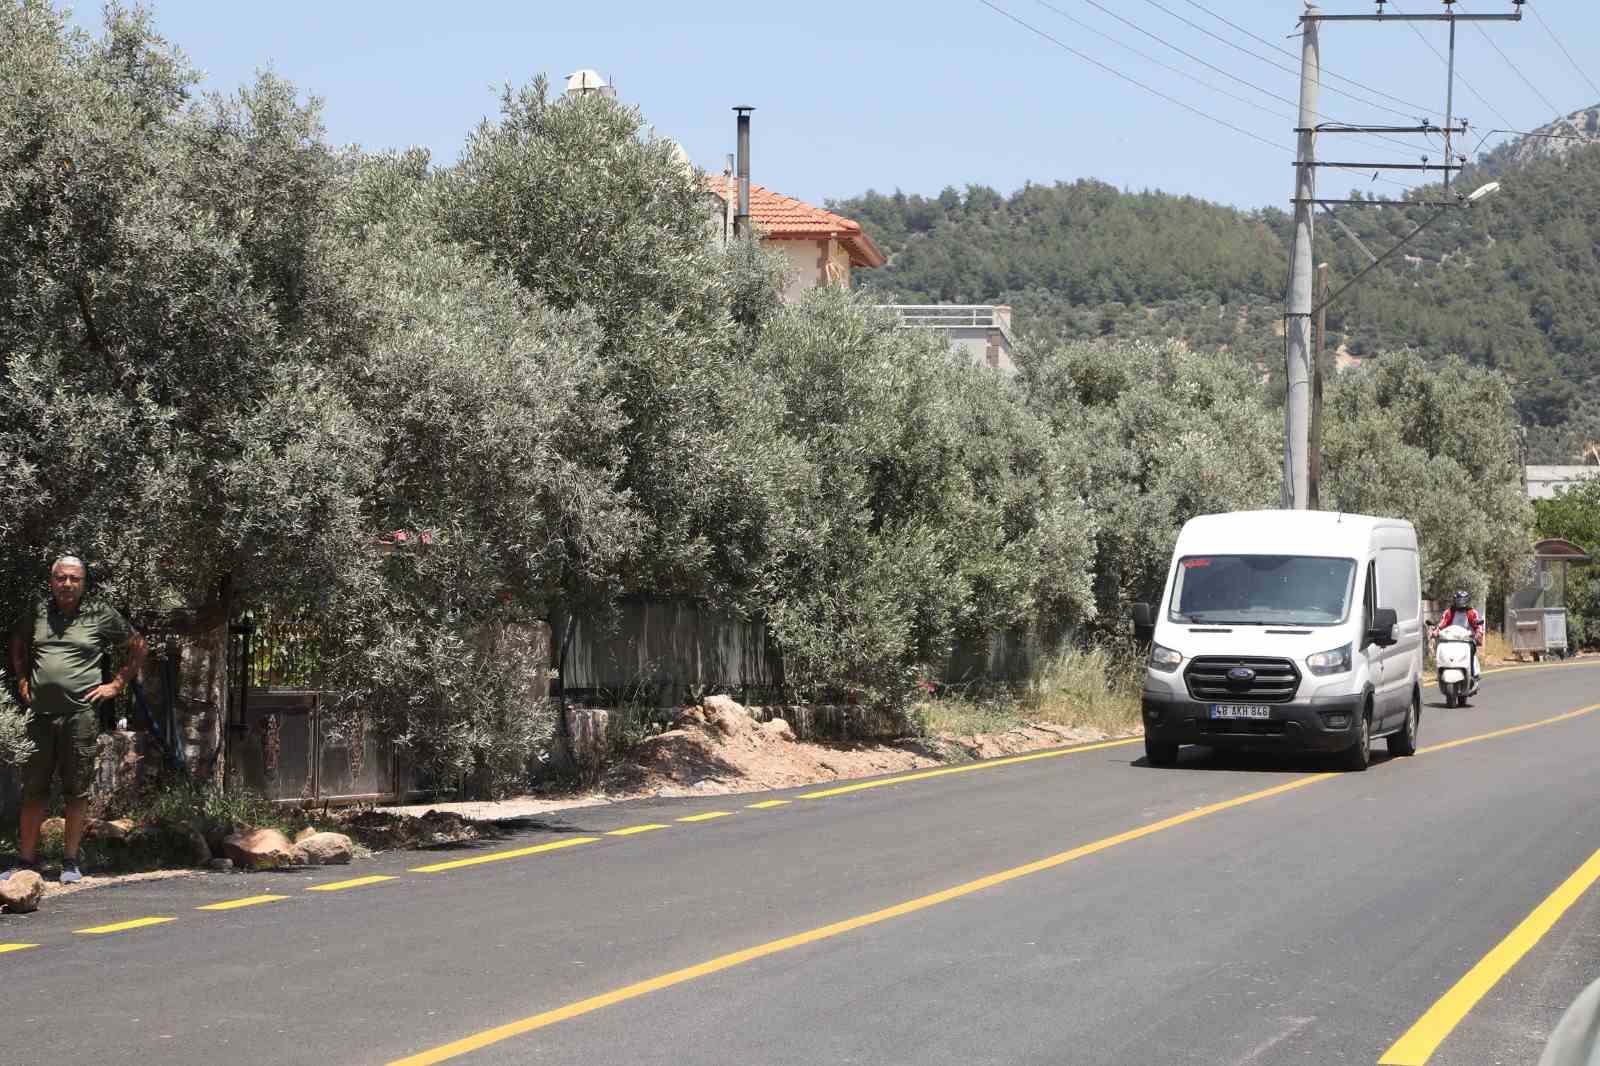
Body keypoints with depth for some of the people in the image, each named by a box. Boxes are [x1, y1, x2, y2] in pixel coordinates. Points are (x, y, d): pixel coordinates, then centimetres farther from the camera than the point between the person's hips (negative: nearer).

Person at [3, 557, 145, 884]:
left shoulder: (100, 614, 0)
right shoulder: (37, 612, 8)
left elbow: (138, 647, 10)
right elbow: (17, 644, 28)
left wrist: (116, 685, 5)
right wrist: (22, 680, 17)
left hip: (80, 713, -3)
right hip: (39, 713, 3)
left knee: (77, 790, 2)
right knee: (32, 790, 6)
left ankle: (70, 861, 10)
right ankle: (27, 859, 14)